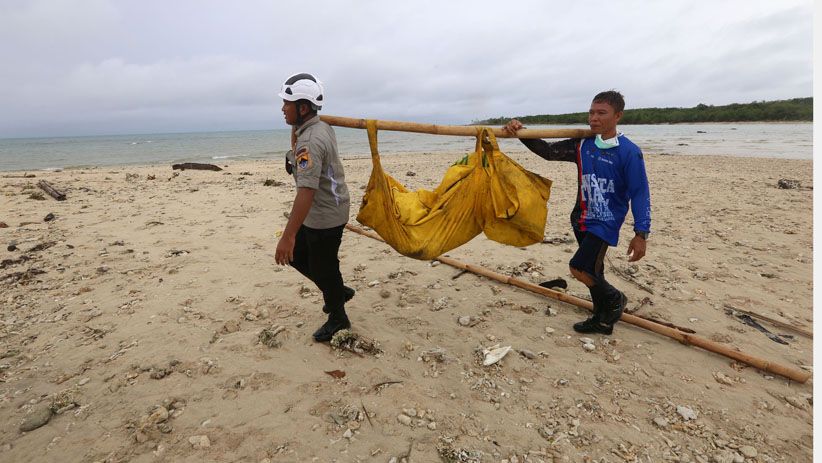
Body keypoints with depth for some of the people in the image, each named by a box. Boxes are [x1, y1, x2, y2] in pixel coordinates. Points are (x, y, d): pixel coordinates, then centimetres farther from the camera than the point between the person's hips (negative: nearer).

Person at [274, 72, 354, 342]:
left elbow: (307, 192, -36)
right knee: (296, 256, 20)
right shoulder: (321, 127, 5)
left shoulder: (310, 142, -27)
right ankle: (339, 292, 36)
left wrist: (288, 236, -38)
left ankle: (337, 318, 29)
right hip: (322, 212, 10)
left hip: (325, 217, -10)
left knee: (322, 268, 6)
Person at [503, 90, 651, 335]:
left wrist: (641, 234, -17)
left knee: (580, 268, -15)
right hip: (582, 218, 6)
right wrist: (520, 133, -15)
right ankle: (603, 319, 32)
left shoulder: (629, 152, -14)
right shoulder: (582, 145, 0)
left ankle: (615, 299, 14)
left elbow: (640, 194, -13)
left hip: (606, 222, -6)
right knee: (592, 272, 15)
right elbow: (548, 151, 0)